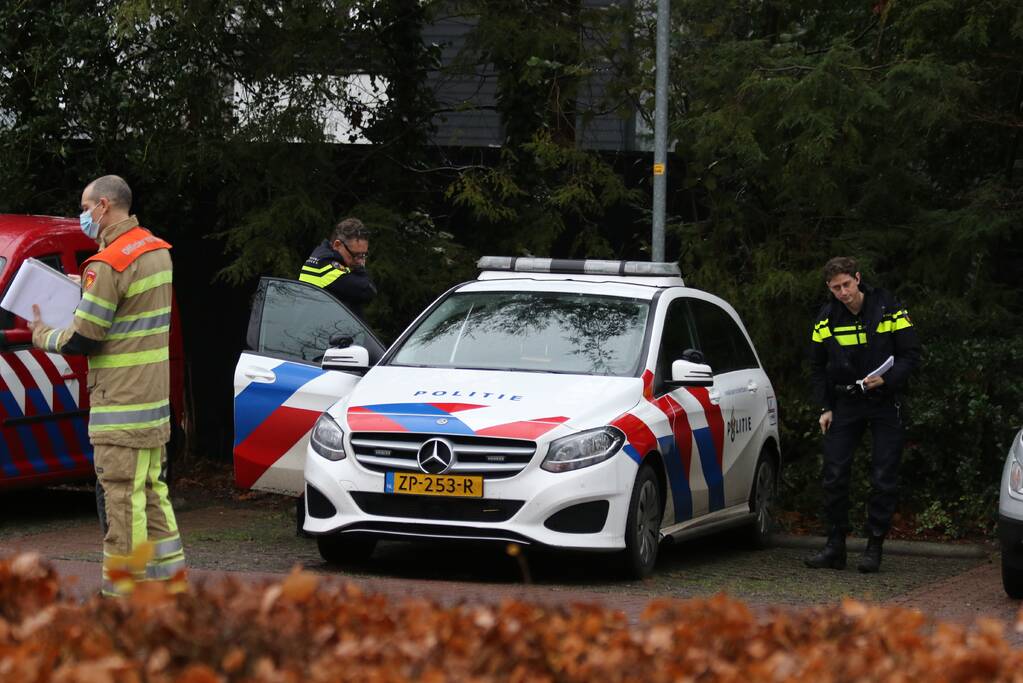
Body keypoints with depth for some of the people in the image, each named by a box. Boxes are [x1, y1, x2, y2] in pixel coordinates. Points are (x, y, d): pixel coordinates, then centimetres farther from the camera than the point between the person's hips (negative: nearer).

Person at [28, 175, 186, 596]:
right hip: (155, 401, 9)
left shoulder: (108, 264, -17)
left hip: (120, 404, -9)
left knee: (123, 495, -7)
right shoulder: (157, 249, 12)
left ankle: (122, 585, -5)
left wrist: (42, 337, 3)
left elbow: (83, 339, -16)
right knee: (151, 489, 15)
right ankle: (170, 576, 19)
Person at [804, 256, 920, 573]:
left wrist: (886, 379, -22)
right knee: (834, 475, -2)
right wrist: (825, 408, 2)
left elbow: (911, 354, -6)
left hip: (885, 401, -3)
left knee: (883, 478, -3)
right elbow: (817, 367, 10)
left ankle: (874, 547, 6)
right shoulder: (827, 319, 0)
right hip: (845, 403, 3)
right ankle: (835, 546, 6)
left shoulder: (888, 310, -9)